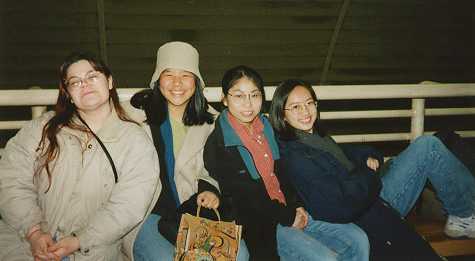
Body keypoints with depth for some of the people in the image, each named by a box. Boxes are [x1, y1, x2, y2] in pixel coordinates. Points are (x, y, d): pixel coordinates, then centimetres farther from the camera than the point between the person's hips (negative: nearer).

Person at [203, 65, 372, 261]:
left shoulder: (266, 129, 11)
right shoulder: (217, 145, -11)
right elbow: (242, 197, -14)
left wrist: (296, 206, 0)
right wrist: (288, 217, -11)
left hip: (291, 213, 7)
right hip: (259, 228, -7)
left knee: (358, 240, -3)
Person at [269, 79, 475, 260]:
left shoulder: (314, 134, 4)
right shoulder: (293, 158, -24)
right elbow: (343, 209, -26)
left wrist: (369, 157, -1)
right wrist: (369, 173, -11)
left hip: (369, 189, 8)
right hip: (368, 215, -8)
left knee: (427, 144, 5)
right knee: (428, 147, -9)